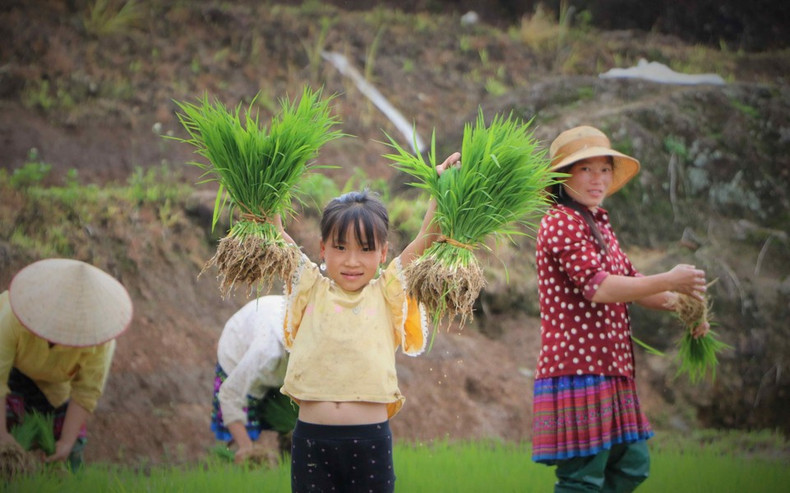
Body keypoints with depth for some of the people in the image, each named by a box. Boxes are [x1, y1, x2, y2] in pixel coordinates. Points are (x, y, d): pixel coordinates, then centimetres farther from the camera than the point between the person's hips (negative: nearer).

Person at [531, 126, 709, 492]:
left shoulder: (598, 224, 20)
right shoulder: (562, 222, -12)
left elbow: (628, 281, 22)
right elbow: (597, 287, -21)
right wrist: (668, 281, -16)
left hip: (608, 367, 10)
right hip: (578, 364, -10)